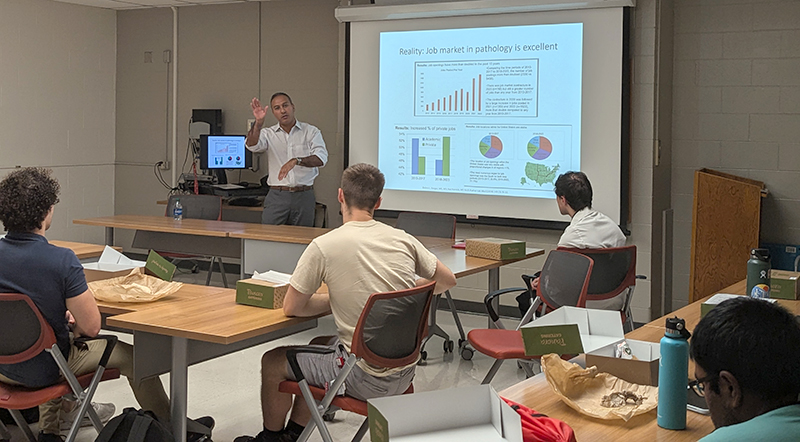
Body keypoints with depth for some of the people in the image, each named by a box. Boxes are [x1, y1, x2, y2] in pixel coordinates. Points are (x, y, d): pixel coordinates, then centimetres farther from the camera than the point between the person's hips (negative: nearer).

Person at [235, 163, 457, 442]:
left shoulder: (324, 246, -15)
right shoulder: (403, 240, -1)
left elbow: (291, 308, -5)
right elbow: (447, 280, 14)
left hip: (367, 378, -6)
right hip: (405, 372, 7)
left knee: (273, 361, 16)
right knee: (318, 345, 32)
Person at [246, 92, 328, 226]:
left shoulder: (311, 132, 4)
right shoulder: (268, 134, 7)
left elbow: (321, 158, -10)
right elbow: (252, 145, -12)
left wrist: (296, 161, -26)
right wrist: (258, 122, -29)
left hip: (304, 196, 0)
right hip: (277, 196, 0)